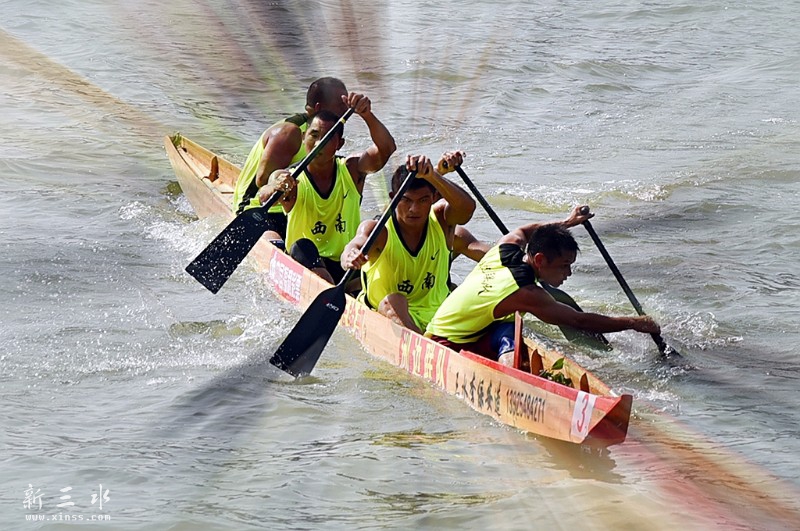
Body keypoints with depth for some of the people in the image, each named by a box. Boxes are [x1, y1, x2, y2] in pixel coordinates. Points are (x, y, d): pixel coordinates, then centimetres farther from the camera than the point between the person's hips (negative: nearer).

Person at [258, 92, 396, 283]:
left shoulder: (351, 170, 2)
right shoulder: (287, 179, -5)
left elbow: (387, 148, -16)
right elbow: (263, 196, -28)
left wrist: (367, 116, -34)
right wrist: (275, 188, -52)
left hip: (349, 267, 4)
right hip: (306, 267, -4)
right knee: (303, 247, -33)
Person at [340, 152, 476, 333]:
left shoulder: (441, 220, 0)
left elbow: (467, 206, -24)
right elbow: (357, 244, -32)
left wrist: (432, 176, -39)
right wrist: (350, 257, -57)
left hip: (437, 318, 4)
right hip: (388, 318, -4)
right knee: (393, 302, -37)